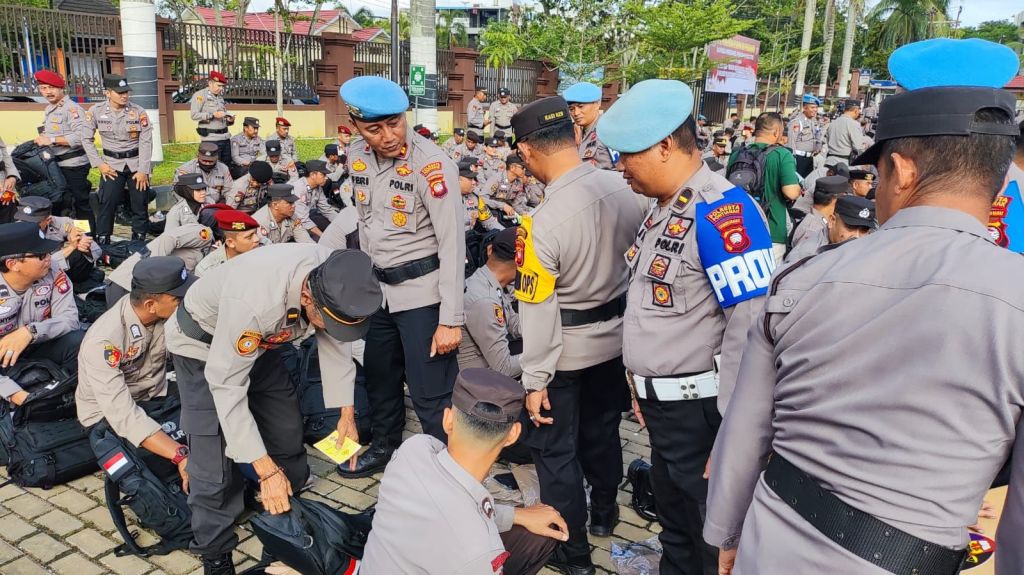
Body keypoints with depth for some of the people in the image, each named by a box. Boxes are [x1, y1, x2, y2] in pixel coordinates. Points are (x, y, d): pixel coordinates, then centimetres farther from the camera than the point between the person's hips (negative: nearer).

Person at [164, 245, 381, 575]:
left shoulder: (336, 282, -26)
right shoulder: (253, 302, -44)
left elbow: (334, 340, -7)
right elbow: (227, 387, -35)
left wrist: (347, 413, -9)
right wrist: (266, 470, -33)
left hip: (261, 340, 6)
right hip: (203, 344, -5)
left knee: (287, 430, 9)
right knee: (215, 457, -8)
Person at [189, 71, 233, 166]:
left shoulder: (220, 97, 19)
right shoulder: (200, 95, -2)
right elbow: (194, 115, -11)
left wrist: (229, 120, 5)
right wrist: (212, 115, -19)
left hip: (225, 137, 7)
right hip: (211, 138, -7)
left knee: (228, 164, 9)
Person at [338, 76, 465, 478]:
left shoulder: (431, 165, -20)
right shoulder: (357, 159, 2)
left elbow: (453, 244, -20)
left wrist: (451, 319, -22)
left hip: (422, 290, -7)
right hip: (378, 287, 7)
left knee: (430, 393, -2)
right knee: (379, 379, 22)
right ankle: (384, 448, 44)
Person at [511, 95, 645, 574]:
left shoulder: (541, 223, -28)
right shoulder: (624, 189, -11)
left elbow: (538, 312, -22)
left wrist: (535, 380, -12)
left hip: (565, 350, -6)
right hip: (614, 337, 6)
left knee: (556, 449, 12)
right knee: (602, 429, 26)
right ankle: (603, 512, 48)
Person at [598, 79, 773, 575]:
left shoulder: (721, 212, -21)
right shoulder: (662, 208, 10)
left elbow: (750, 328, -25)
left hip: (700, 410, -9)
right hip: (662, 404, 9)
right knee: (674, 526, 25)